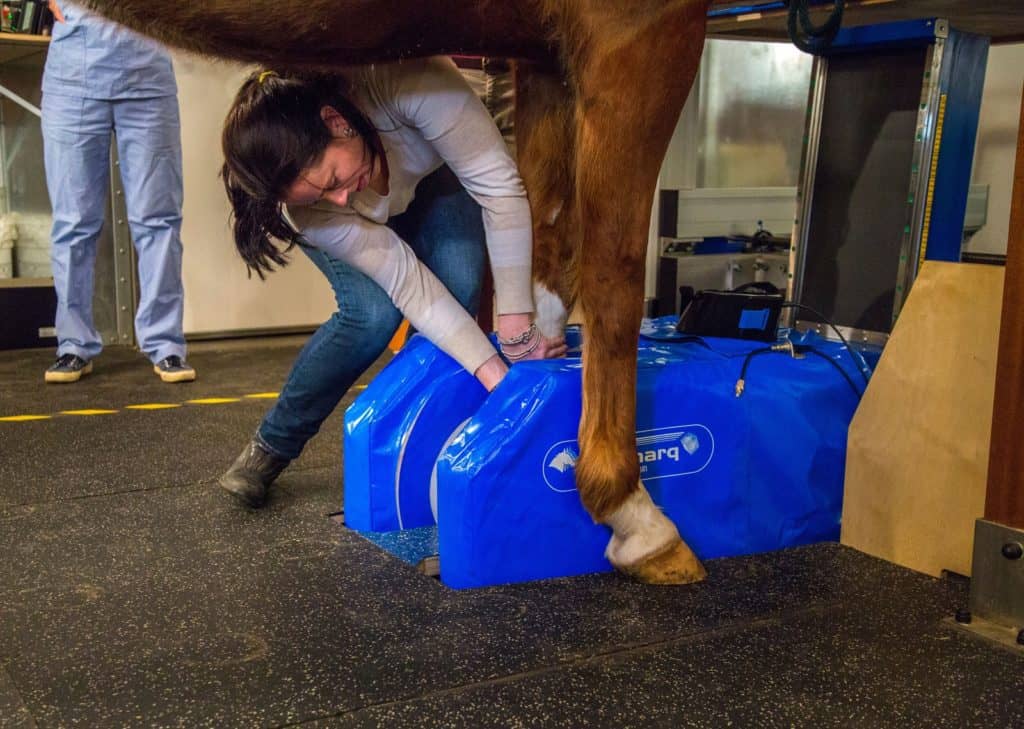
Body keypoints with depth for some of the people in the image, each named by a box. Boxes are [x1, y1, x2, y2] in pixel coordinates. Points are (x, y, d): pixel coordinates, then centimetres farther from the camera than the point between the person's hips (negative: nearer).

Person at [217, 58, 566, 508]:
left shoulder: (405, 82, -44)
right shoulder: (308, 210, -35)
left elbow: (499, 185, -38)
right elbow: (407, 281, -34)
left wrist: (515, 323, -38)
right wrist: (495, 373, -39)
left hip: (432, 177, 1)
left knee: (458, 287, -25)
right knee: (374, 312, -26)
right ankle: (272, 444, -2)